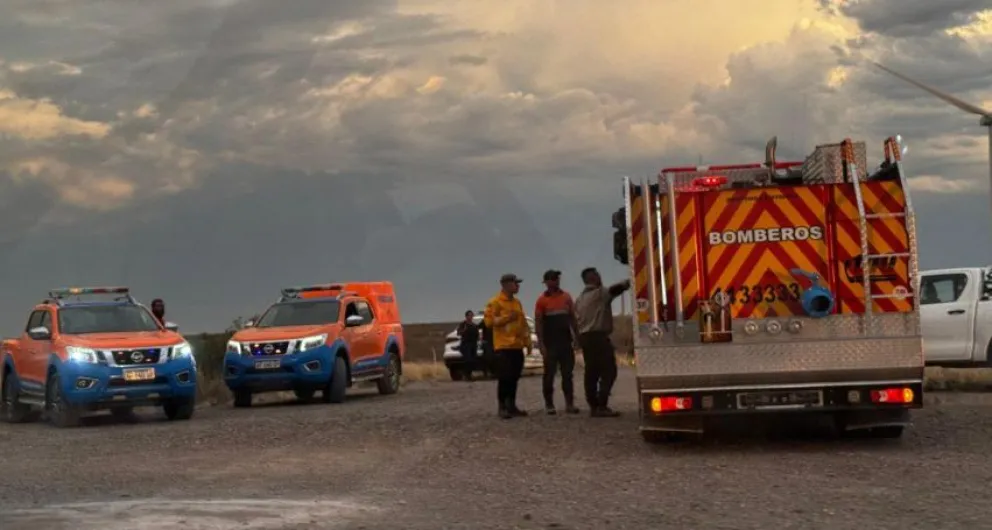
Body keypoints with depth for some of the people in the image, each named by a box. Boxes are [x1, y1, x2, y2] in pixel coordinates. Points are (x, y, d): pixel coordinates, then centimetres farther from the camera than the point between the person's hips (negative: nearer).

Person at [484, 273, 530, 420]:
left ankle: (512, 406, 15)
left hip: (517, 346, 7)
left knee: (514, 377, 9)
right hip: (503, 346, -7)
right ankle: (502, 408, -4)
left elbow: (523, 323, 21)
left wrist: (527, 341, 15)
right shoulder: (495, 302, -7)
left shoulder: (517, 302, 17)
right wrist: (506, 317, -20)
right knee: (504, 377, -9)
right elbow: (489, 321, -13)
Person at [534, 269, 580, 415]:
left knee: (568, 373, 5)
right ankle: (549, 404, 3)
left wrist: (577, 336, 8)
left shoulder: (566, 297, 9)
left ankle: (569, 403, 9)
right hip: (550, 343, -4)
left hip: (566, 342, 4)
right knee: (549, 374, -1)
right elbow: (538, 322, -5)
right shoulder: (542, 300, -3)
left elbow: (572, 318, 14)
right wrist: (541, 343, -11)